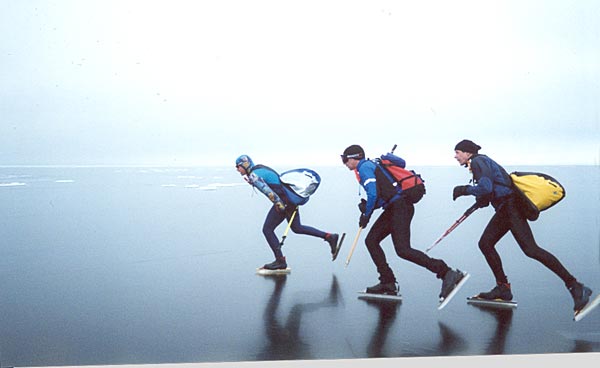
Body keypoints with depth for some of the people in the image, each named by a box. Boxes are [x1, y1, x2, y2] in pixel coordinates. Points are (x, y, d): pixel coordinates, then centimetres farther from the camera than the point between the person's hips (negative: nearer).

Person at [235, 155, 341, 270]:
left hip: (284, 201, -10)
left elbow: (267, 190, -23)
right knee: (297, 227, 21)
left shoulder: (253, 175, -10)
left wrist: (279, 204, -21)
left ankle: (280, 261, 3)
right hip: (292, 199, 10)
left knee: (267, 229, 0)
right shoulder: (260, 168, 19)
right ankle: (330, 237, 19)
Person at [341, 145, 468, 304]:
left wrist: (366, 215, -5)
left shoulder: (364, 167, -5)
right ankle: (388, 283, 11)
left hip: (399, 207, -10)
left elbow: (373, 194, -18)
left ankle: (447, 274, -20)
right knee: (371, 240, 11)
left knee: (403, 250, -18)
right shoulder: (370, 166, 25)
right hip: (394, 208, 10)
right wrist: (366, 206, 9)